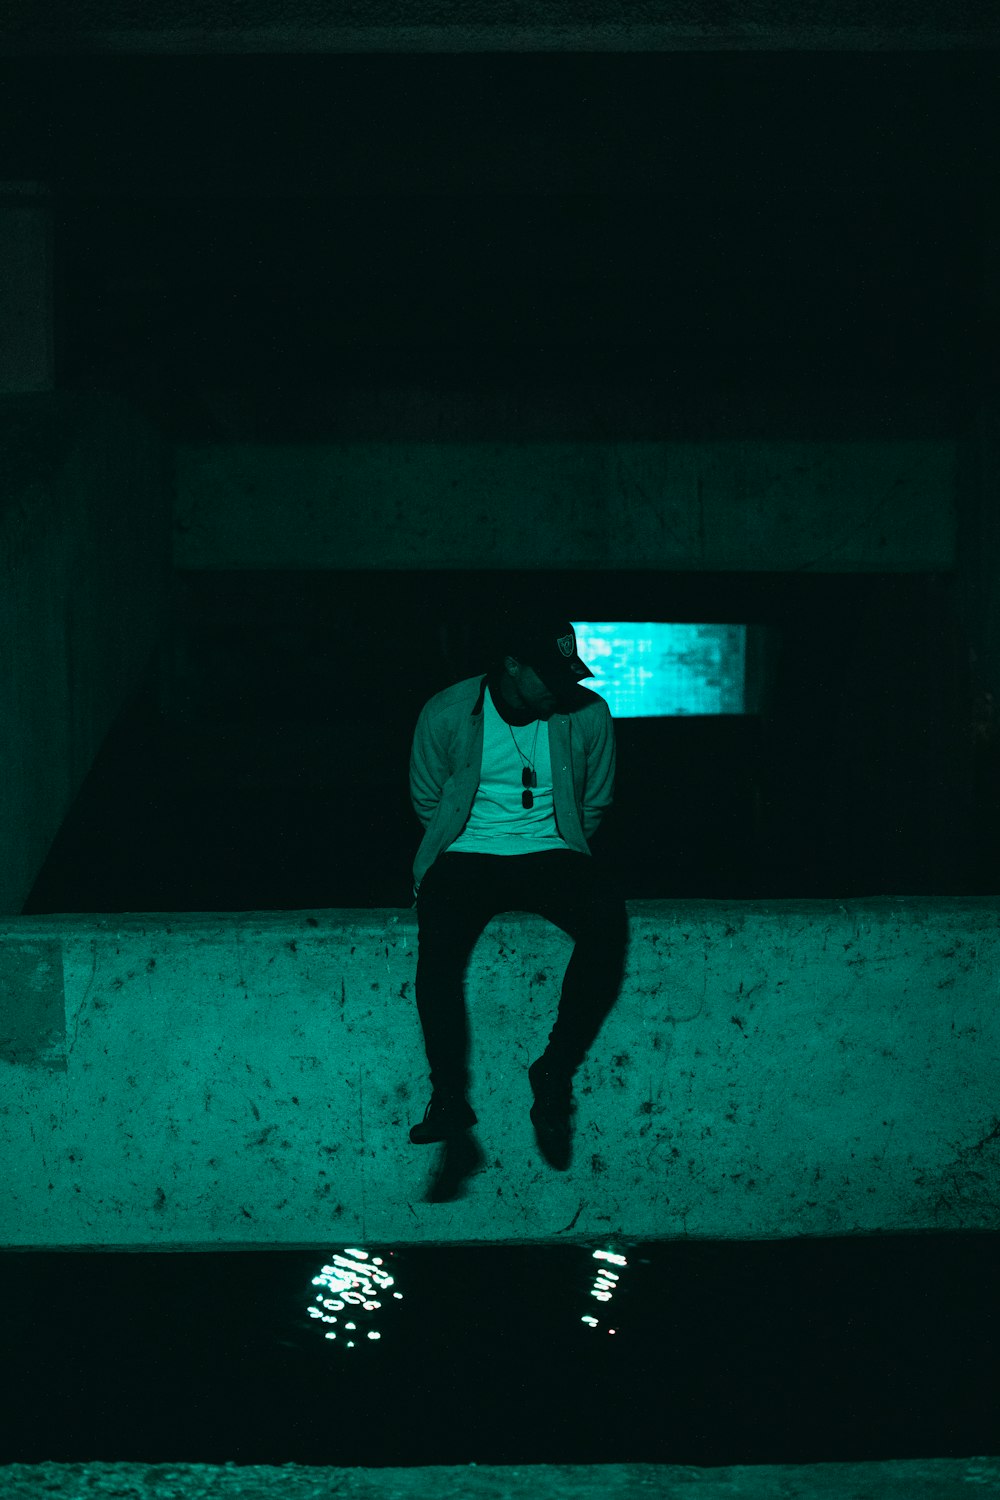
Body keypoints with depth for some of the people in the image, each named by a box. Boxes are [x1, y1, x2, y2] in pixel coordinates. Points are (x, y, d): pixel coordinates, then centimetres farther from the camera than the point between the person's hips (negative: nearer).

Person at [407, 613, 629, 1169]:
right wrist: (459, 847, 0)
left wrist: (561, 851, 2)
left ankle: (555, 1071, -20)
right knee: (437, 937, -33)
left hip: (549, 852, 1)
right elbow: (427, 798, 9)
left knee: (606, 916, -31)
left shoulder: (587, 715, 0)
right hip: (467, 854, -1)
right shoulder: (447, 714, -4)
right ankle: (448, 1096, -24)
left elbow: (595, 801, 12)